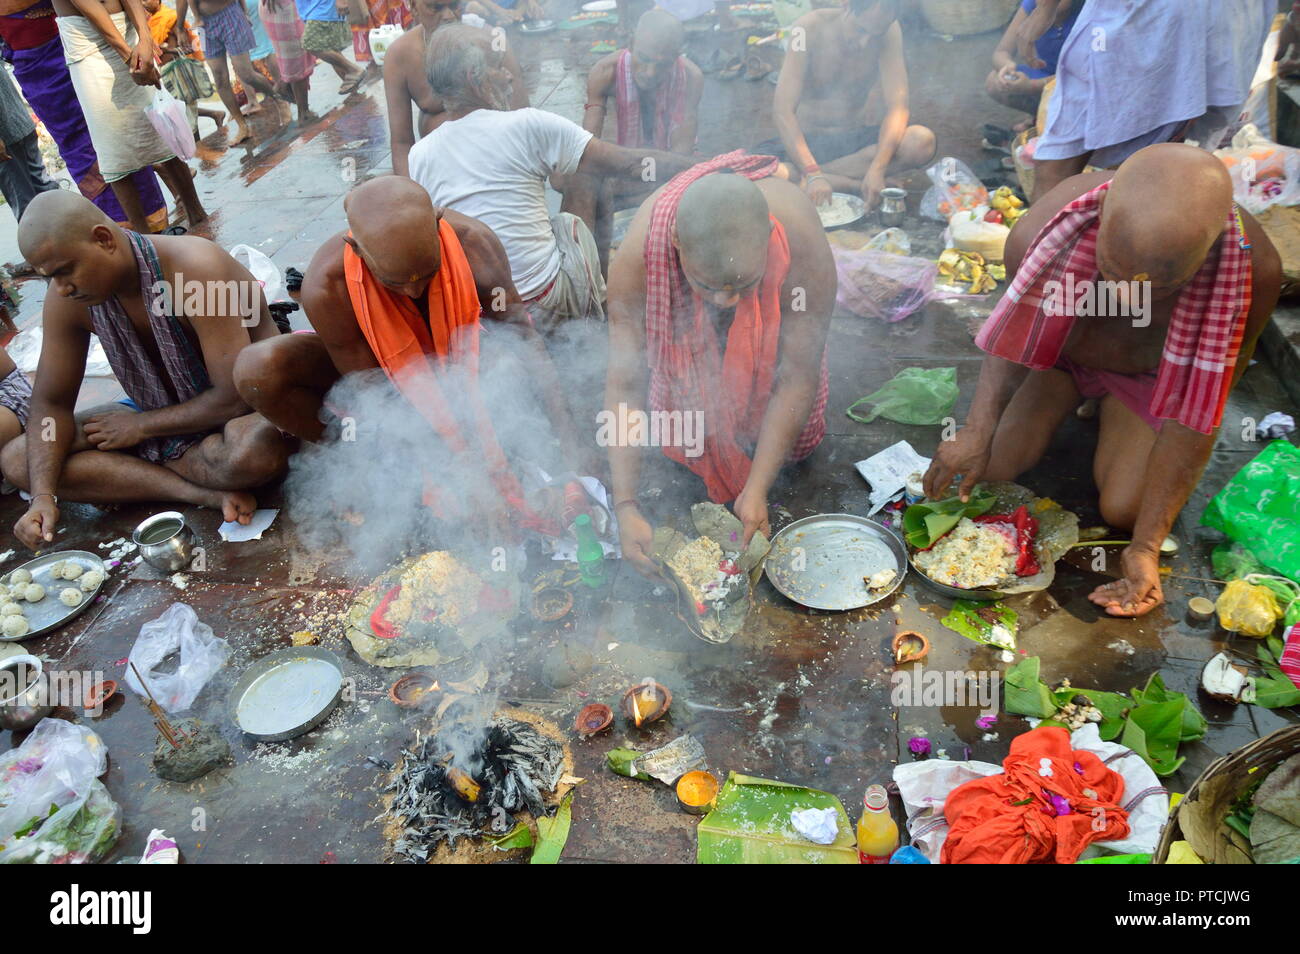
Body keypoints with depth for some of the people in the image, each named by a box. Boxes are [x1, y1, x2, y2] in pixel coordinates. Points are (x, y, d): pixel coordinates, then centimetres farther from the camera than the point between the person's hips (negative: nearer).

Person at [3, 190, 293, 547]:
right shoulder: (67, 301, -9)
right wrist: (43, 497, -17)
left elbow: (235, 396, -29)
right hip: (157, 416, 7)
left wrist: (139, 426, -15)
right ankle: (207, 493, -20)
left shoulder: (194, 268, -28)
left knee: (254, 451, -42)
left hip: (236, 412, -6)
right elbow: (51, 402, -2)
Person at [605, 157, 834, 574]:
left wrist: (756, 490, -36)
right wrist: (626, 506, -41)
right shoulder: (636, 257, -41)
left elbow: (797, 378, -34)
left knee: (794, 437, -6)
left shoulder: (804, 246, -42)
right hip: (688, 326, 1)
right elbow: (624, 385, -36)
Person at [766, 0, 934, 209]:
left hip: (857, 139, 2)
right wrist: (812, 174, -39)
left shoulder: (889, 31, -10)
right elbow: (782, 110, -25)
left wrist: (877, 168, -35)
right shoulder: (810, 27, -17)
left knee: (923, 141, -28)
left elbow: (898, 107, -16)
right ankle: (856, 185, -22)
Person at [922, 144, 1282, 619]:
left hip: (1151, 373, -1)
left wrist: (1145, 547, -29)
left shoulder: (1253, 271, -36)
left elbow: (1194, 415, -28)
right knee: (992, 462, -11)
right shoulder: (1043, 230, -36)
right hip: (1061, 350, 1)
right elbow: (1012, 333, -16)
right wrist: (977, 432, -28)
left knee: (1123, 509, -13)